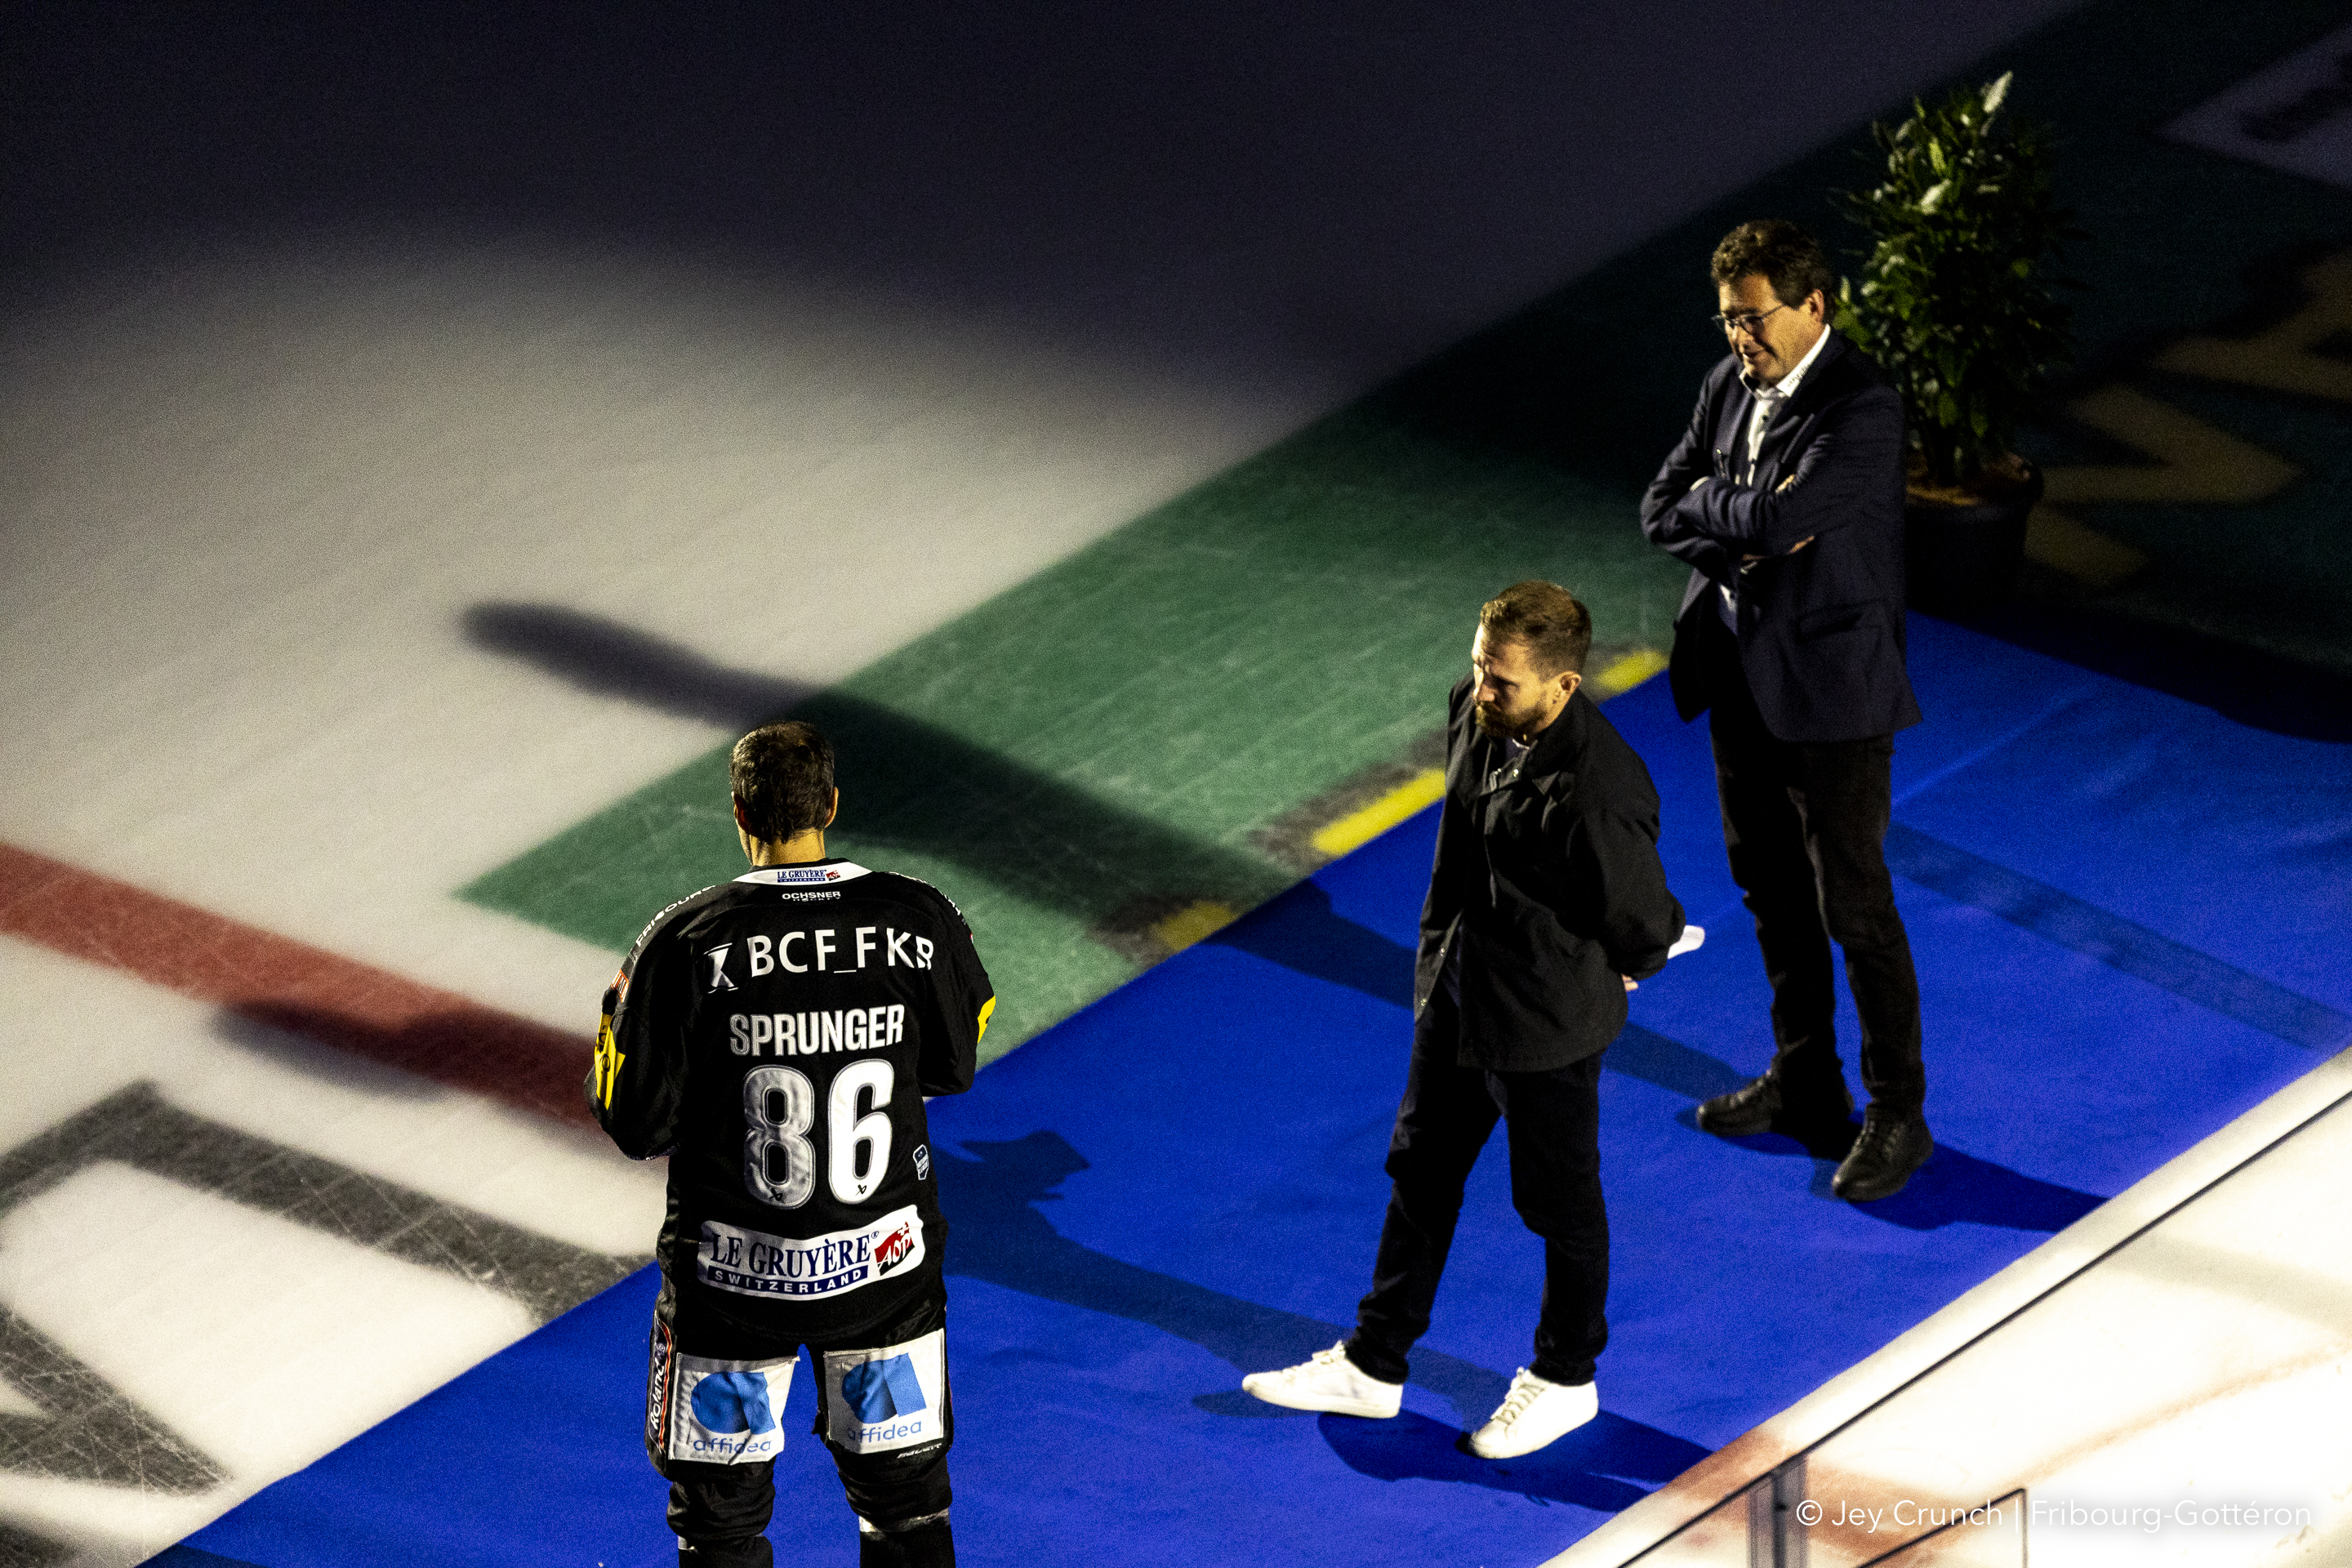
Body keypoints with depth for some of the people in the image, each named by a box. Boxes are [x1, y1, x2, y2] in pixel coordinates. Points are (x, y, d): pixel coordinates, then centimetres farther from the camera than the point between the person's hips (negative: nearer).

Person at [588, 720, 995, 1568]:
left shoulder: (683, 942, -18)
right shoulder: (920, 921, -11)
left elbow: (638, 1123, -11)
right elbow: (953, 1068, 6)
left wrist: (621, 1027, 8)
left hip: (731, 1274, -2)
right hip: (885, 1265, 2)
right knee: (905, 1495, 20)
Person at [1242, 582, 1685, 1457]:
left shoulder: (1597, 793, -35)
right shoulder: (1475, 713, -12)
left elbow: (1646, 929, -20)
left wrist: (1613, 975, 0)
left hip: (1548, 1024, -8)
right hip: (1455, 997, 8)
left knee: (1559, 1202, 15)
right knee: (1420, 1175, 20)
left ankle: (1565, 1379, 37)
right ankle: (1372, 1367, 37)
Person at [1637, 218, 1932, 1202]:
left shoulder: (1862, 411, -21)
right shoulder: (1732, 383, 4)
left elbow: (1779, 518, -31)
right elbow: (1661, 513, 3)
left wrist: (1709, 502, -11)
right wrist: (1741, 533, -16)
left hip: (1831, 687, -8)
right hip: (1741, 671, 8)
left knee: (1854, 906, -1)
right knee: (1771, 887, 18)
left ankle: (1897, 1114, 11)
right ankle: (1805, 1083, 34)